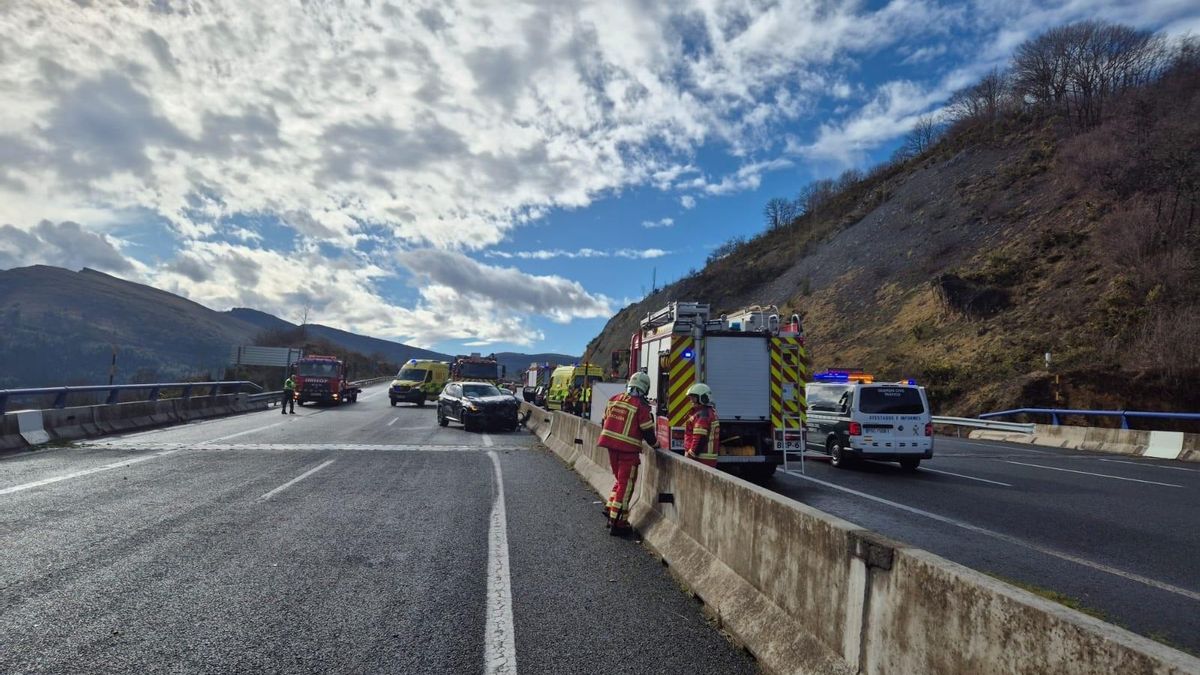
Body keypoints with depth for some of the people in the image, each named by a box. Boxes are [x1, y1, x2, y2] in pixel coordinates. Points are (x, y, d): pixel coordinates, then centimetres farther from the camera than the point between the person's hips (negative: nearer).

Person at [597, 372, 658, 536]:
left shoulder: (614, 399, 8)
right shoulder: (640, 406, -11)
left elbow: (604, 423, 16)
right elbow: (647, 430, -7)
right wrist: (655, 444, 11)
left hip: (611, 446, 6)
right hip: (628, 450, -6)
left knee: (619, 480, 23)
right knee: (626, 485, 2)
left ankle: (611, 512, 24)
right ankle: (617, 522, 4)